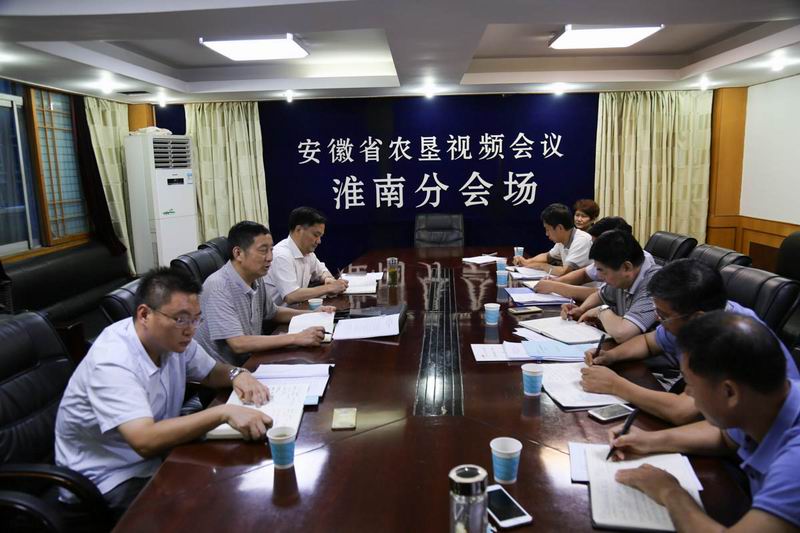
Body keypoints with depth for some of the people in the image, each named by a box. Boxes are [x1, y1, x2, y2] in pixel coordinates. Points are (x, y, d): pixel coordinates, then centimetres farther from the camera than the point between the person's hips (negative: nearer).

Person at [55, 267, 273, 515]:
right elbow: (146, 441, -39)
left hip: (157, 455, 7)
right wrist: (224, 412, -43)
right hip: (109, 480, -7)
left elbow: (211, 372, 10)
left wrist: (237, 374, -13)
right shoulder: (112, 362, -29)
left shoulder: (172, 338, -7)